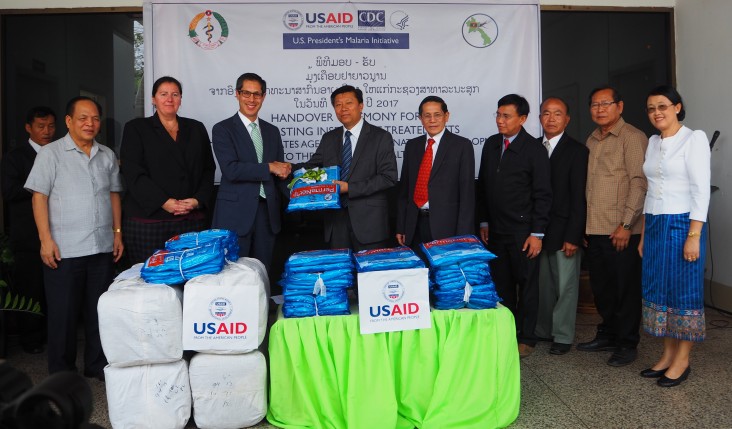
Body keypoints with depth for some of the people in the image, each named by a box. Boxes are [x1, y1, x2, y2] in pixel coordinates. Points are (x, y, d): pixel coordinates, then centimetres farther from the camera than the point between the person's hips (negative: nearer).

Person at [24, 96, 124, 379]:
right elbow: (39, 197, -5)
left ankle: (97, 365, 24)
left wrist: (117, 233, 10)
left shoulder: (107, 156, 11)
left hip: (102, 247, 4)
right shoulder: (51, 153, -2)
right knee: (63, 313, 5)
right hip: (63, 249, -4)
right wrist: (46, 240, -12)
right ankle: (61, 373, 18)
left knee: (100, 310, 11)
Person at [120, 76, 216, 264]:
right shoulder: (136, 128, 7)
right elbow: (133, 173, -3)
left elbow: (208, 169, 12)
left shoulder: (196, 129, 16)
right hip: (148, 219, -2)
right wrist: (163, 202, -13)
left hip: (192, 219, 2)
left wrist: (198, 199, -5)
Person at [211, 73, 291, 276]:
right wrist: (269, 168, -13)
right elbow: (231, 170, -14)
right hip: (236, 213, -4)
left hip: (267, 213, 5)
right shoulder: (223, 129, -1)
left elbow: (281, 171, 18)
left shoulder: (272, 131, 16)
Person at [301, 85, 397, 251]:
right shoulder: (328, 138, 13)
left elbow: (388, 177, -9)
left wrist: (350, 188, -15)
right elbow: (312, 167, 15)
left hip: (369, 221, -4)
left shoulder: (381, 137, -2)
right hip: (336, 220, 4)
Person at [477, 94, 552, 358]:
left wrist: (537, 233, -12)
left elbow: (542, 194, -8)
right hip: (495, 230, 5)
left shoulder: (534, 149, -7)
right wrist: (484, 222, 12)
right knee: (501, 285, 11)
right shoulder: (491, 144, 9)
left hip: (523, 232, -5)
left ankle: (526, 338, 18)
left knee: (527, 285, 5)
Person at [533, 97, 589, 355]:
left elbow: (579, 198, -9)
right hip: (538, 229, 4)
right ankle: (542, 330, 26)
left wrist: (573, 236, -13)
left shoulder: (577, 151, -5)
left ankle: (562, 336, 17)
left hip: (563, 232, -4)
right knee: (542, 284, 12)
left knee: (565, 286, 4)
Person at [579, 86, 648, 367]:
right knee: (601, 286, 15)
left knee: (626, 288, 3)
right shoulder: (592, 141, 16)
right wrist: (582, 224, 12)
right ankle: (608, 335, 30)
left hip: (621, 231, -7)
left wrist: (626, 224, -18)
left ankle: (627, 344, 16)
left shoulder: (632, 138, -6)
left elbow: (639, 183, -13)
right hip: (595, 229, 7)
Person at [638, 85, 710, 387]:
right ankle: (668, 355, 22)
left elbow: (701, 189, -12)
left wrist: (694, 236, -18)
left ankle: (682, 360, 14)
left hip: (682, 224, -7)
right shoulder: (653, 142, 12)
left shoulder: (694, 139, -7)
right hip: (654, 225, 7)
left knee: (684, 291, 2)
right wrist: (644, 234, 14)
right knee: (658, 290, 10)